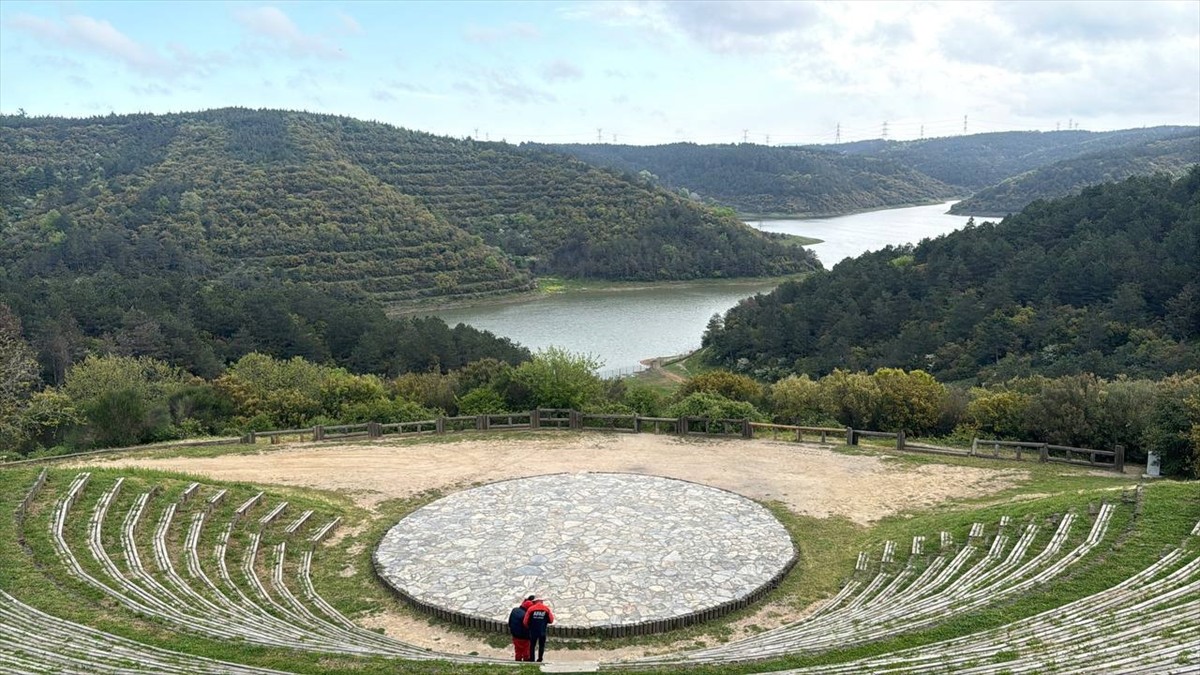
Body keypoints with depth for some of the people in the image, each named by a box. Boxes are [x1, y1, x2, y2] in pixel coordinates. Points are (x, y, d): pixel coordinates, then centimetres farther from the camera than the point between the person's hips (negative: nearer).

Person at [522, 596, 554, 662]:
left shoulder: (531, 609, -2)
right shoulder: (546, 609, 1)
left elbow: (526, 621, 0)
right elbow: (551, 620, 6)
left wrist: (529, 627, 19)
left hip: (533, 630, 0)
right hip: (542, 631, 0)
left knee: (532, 645, 11)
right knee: (541, 645, 13)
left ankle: (532, 658, 9)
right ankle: (540, 658, 11)